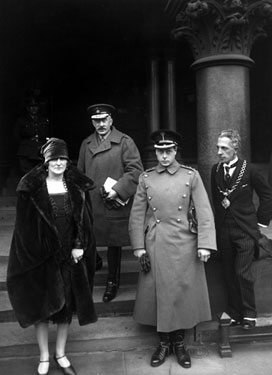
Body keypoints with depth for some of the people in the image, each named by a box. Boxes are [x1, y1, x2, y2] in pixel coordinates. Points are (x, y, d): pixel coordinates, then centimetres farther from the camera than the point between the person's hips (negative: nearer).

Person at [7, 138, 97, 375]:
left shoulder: (77, 187, 0)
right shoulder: (32, 188, -7)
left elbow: (85, 220, 2)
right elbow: (25, 224, -4)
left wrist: (79, 246, -8)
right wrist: (36, 251, -9)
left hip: (71, 256, 2)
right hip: (41, 257, -2)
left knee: (67, 305, 12)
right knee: (42, 305, 9)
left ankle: (61, 354, 31)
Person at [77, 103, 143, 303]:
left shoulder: (124, 142, -3)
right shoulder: (86, 144, 12)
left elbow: (135, 170, -9)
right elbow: (80, 172, 18)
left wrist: (117, 190, -17)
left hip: (115, 205, -3)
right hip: (90, 204, 4)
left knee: (114, 244, 10)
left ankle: (112, 283, 27)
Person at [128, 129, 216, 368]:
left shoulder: (191, 176, -1)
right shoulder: (146, 178, 3)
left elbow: (204, 212, -5)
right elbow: (137, 215, 3)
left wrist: (204, 245, -11)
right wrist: (139, 247, -2)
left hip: (184, 246, -1)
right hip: (155, 246, 1)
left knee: (183, 293, 8)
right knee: (158, 294, 8)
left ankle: (179, 343, 29)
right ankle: (163, 343, 28)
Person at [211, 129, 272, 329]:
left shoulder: (250, 170, -8)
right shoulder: (216, 170, 4)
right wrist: (221, 211, 11)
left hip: (245, 230, -4)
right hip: (224, 230, 4)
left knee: (243, 273, -8)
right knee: (230, 274, 10)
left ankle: (249, 314, 11)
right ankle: (234, 313, 23)